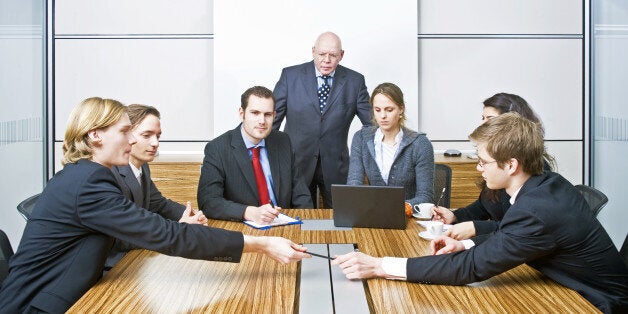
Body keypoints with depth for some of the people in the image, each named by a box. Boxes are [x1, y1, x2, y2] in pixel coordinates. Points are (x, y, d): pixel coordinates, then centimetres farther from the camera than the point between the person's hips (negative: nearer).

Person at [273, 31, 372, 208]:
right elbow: (272, 117, 2)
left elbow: (372, 123, 5)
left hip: (335, 165, 1)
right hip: (297, 161, 0)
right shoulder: (290, 75, 0)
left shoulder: (355, 81, 2)